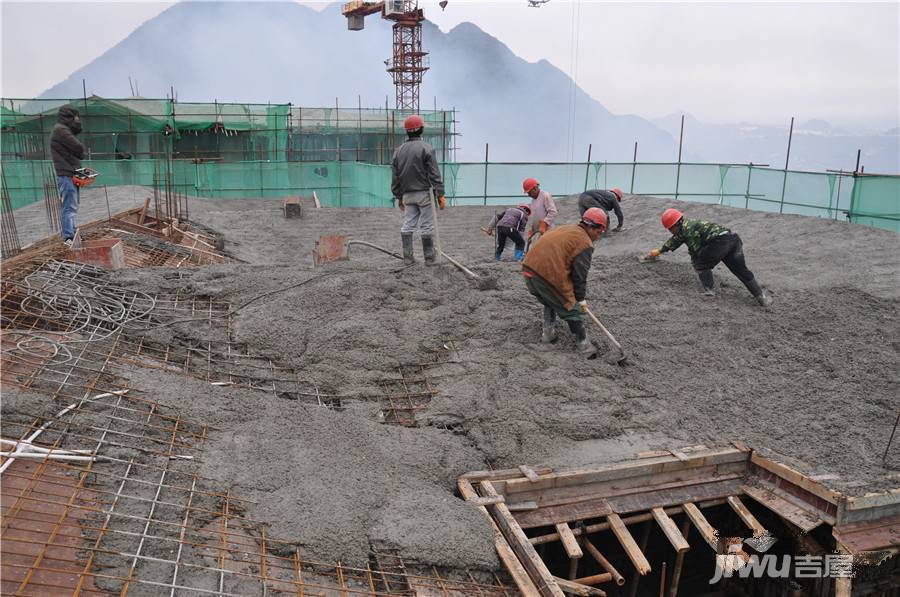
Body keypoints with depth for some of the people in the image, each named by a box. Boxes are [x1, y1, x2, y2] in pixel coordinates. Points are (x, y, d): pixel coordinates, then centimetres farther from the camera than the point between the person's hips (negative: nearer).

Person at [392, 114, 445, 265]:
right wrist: (440, 195, -10)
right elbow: (434, 174, -12)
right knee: (426, 227, 0)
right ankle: (429, 258, 5)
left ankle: (407, 257, 11)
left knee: (407, 225, 9)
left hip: (407, 195, 5)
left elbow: (395, 178, 12)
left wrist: (398, 197, 20)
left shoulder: (398, 151, 8)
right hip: (424, 193, -5)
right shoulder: (426, 148, -8)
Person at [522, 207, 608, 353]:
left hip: (529, 269, 8)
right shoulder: (585, 244, -5)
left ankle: (548, 332, 33)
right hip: (549, 277, -8)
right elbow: (580, 275, -4)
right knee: (573, 310, 9)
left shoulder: (566, 228, 20)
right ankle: (583, 343, 18)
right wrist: (581, 299, 9)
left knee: (551, 300, 32)